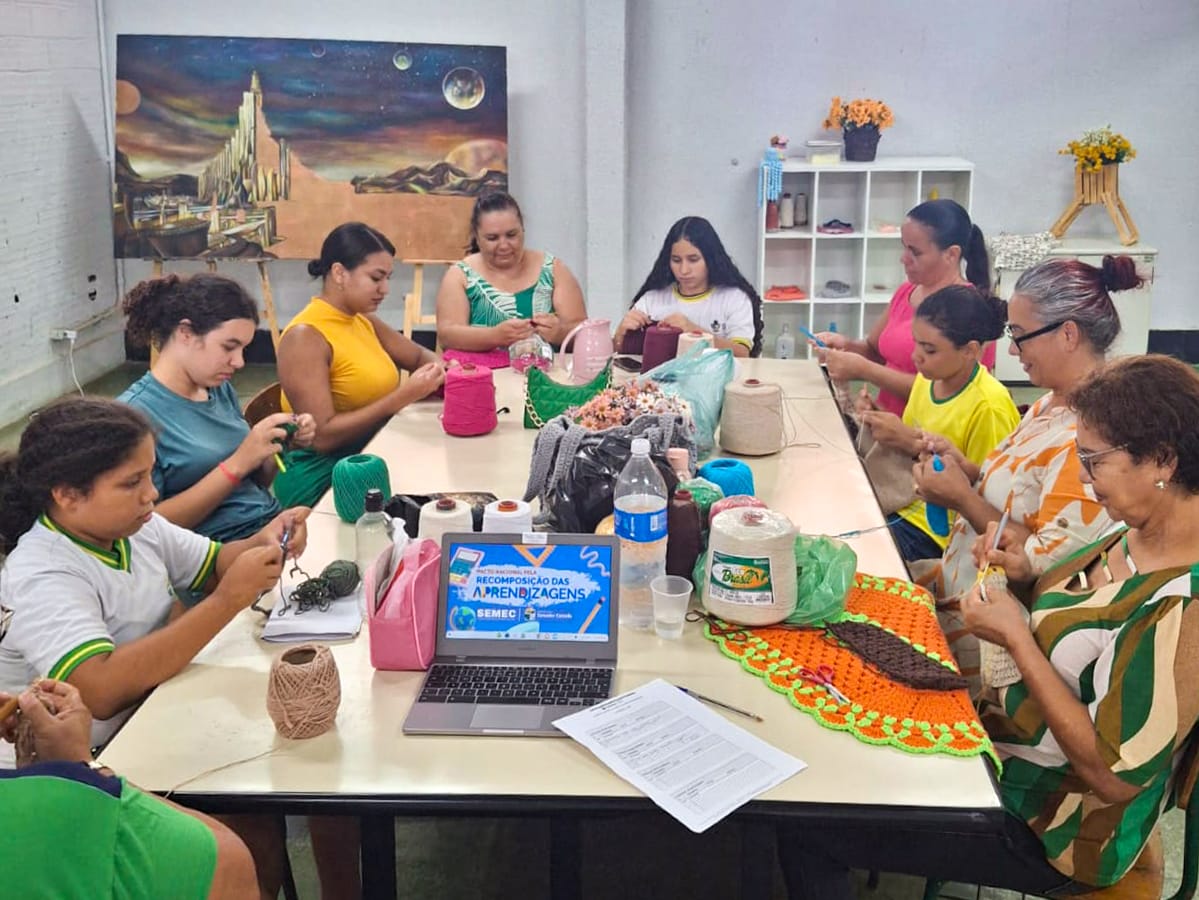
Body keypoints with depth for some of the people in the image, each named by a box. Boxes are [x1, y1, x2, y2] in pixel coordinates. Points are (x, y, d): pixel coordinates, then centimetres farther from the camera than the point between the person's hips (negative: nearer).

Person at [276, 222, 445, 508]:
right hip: (323, 477, -8)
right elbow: (322, 436, -22)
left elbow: (419, 355, 21)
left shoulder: (363, 320, 8)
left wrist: (441, 368, -4)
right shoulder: (305, 336, -16)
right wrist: (404, 396, -24)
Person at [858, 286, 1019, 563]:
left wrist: (915, 444, -23)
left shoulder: (989, 407, -21)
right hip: (905, 507, 7)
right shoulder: (927, 378, 2)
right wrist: (884, 431, -8)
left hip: (939, 531, -7)